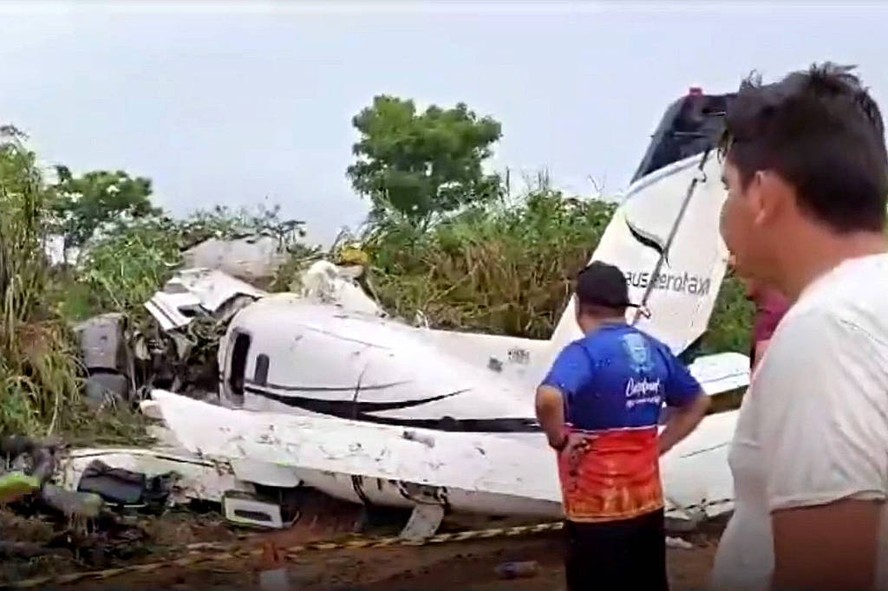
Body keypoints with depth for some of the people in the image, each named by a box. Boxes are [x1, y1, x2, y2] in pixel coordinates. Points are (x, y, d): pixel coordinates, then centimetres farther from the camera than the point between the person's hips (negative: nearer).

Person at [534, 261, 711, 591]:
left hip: (598, 507, -7)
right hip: (647, 501, 7)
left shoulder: (584, 353, -16)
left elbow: (548, 399, -36)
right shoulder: (655, 351, 6)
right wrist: (658, 446, 13)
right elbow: (697, 403, 19)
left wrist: (559, 441, -18)